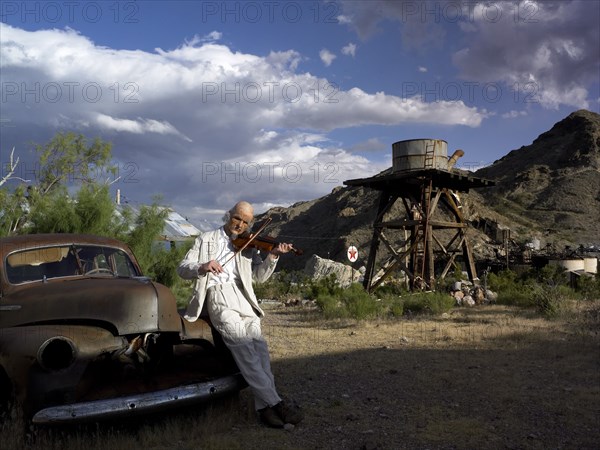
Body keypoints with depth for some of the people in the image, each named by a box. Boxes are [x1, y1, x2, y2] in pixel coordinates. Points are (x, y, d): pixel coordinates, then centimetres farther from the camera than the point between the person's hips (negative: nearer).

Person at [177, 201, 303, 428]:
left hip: (240, 294, 3)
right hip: (216, 293, -3)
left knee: (257, 341, -22)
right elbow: (182, 269, 9)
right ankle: (274, 402, -25)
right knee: (243, 343, -24)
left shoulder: (248, 246, 23)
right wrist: (201, 267, -13)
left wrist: (272, 256, -6)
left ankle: (263, 405, -22)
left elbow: (259, 276, 11)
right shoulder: (205, 240, 18)